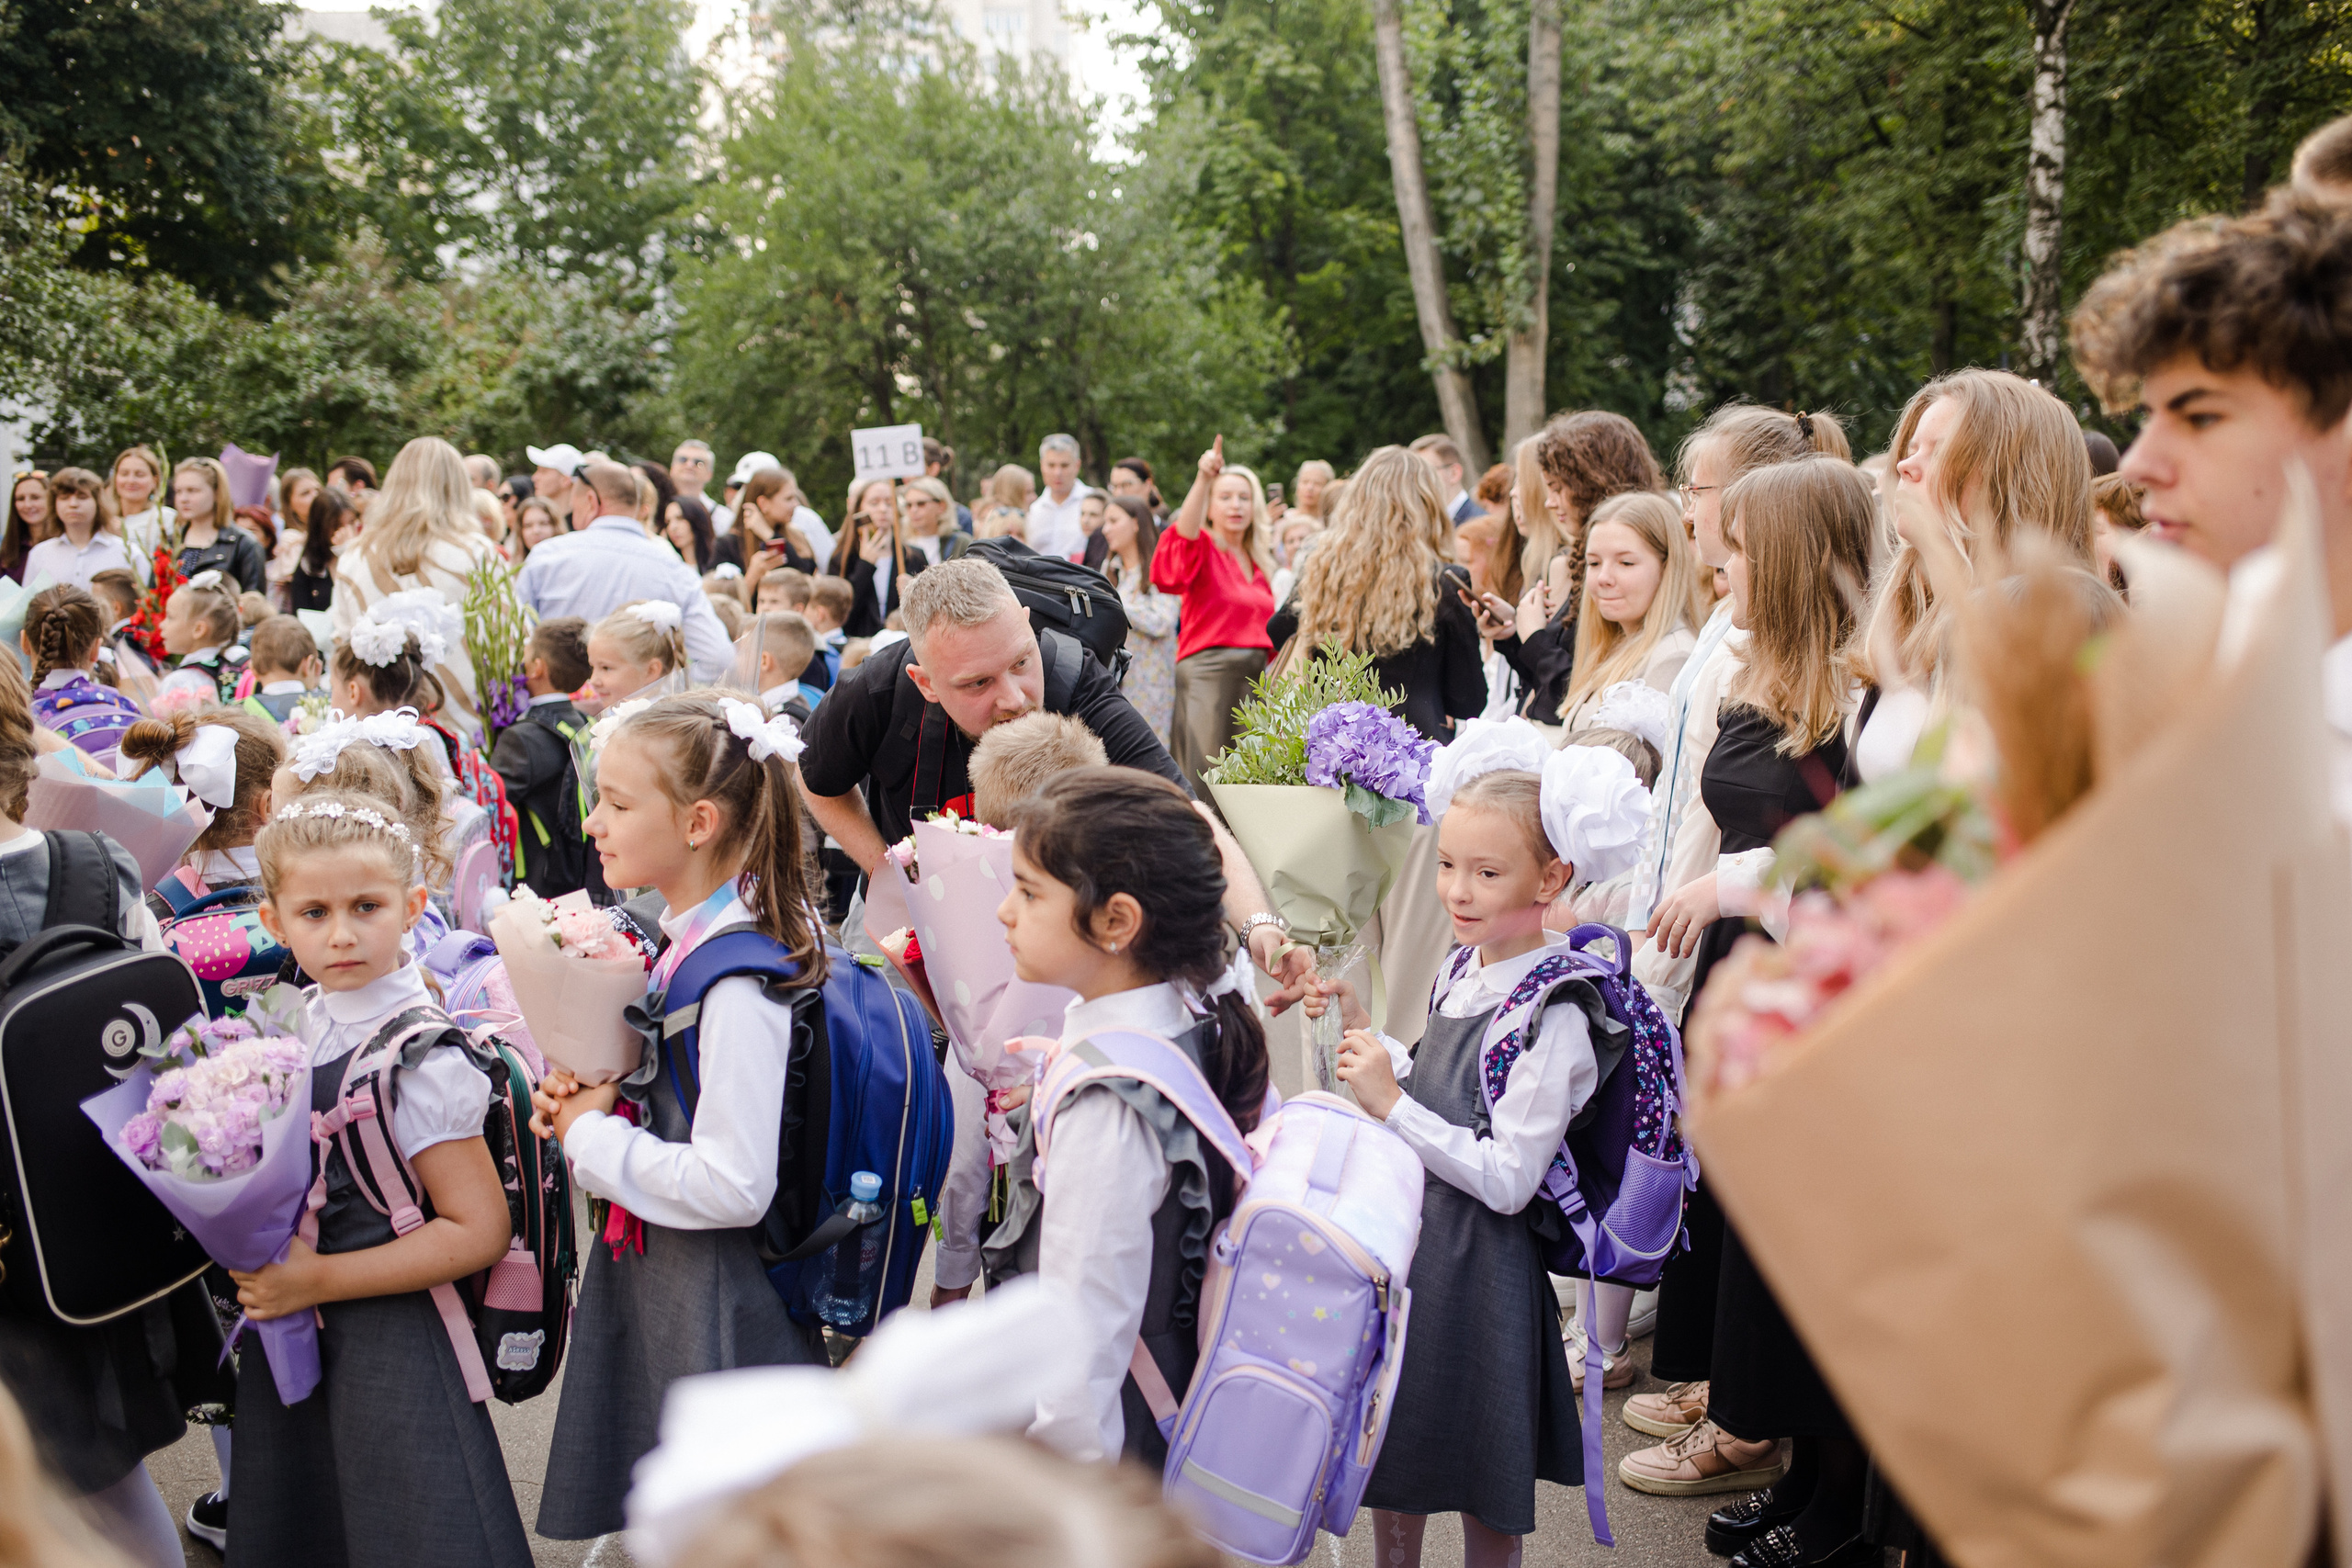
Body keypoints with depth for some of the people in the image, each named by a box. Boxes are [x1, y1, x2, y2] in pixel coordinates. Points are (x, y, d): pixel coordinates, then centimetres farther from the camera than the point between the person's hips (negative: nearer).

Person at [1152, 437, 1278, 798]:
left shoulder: (1259, 562, 18)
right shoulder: (1203, 549, -1)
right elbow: (1186, 530, -25)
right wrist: (1203, 477, -40)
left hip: (1256, 674, 6)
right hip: (1207, 671, -6)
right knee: (1204, 778, -10)